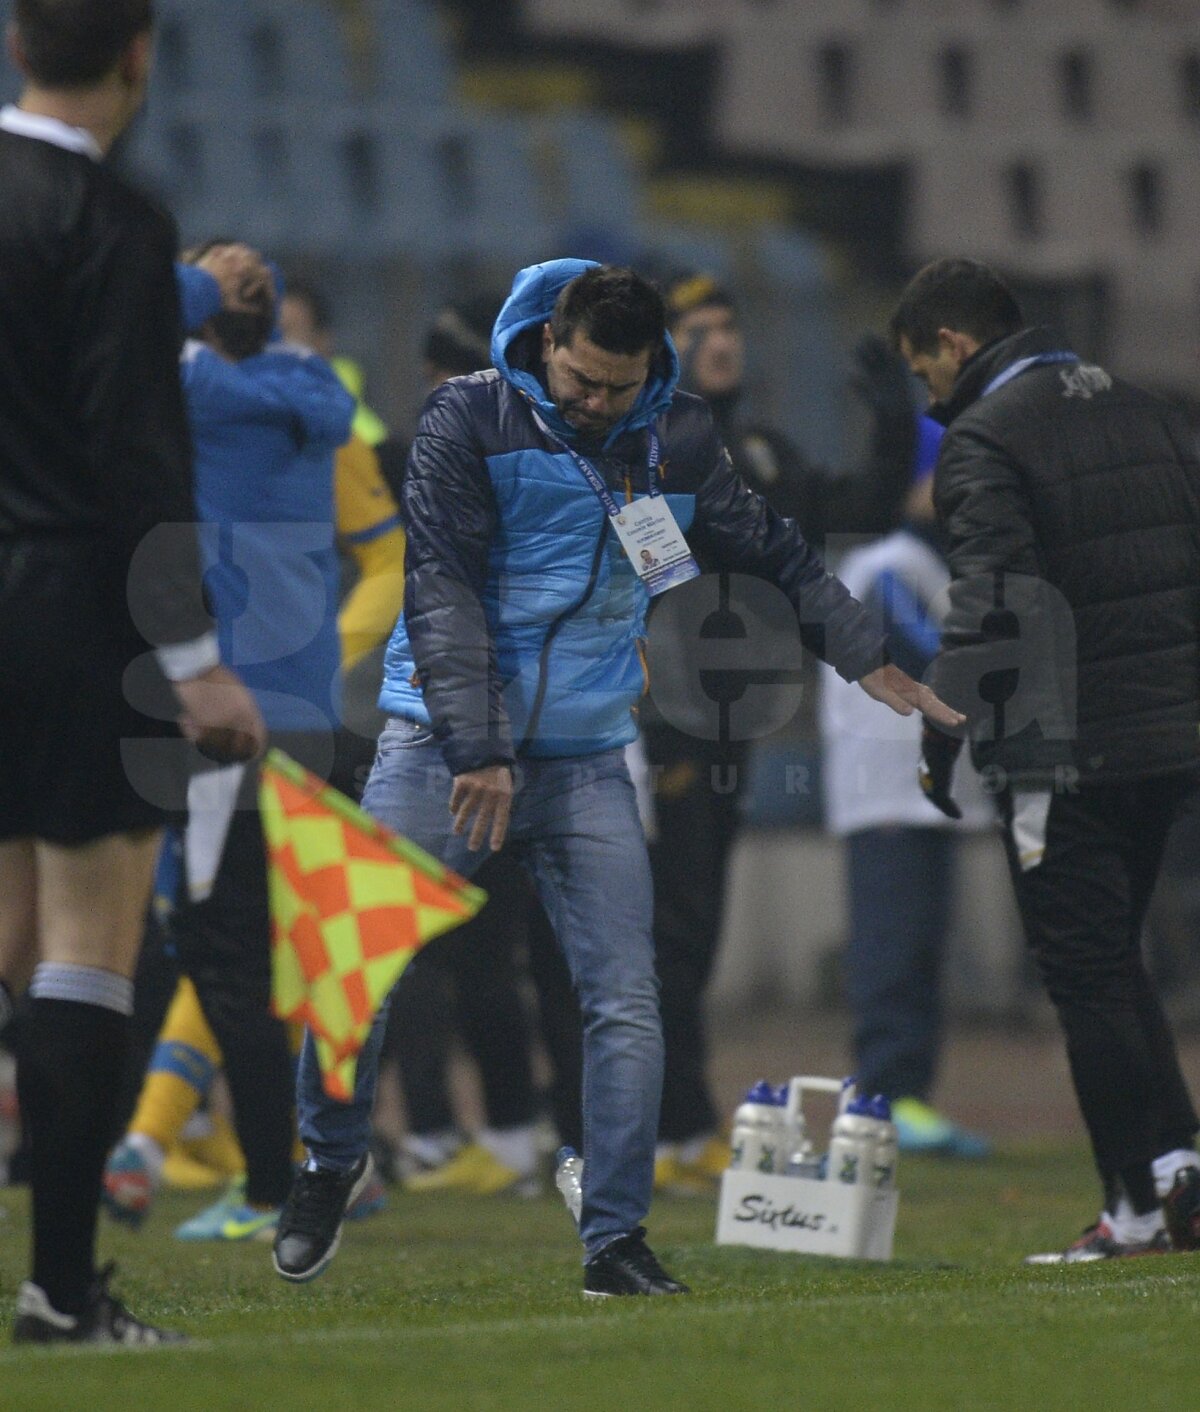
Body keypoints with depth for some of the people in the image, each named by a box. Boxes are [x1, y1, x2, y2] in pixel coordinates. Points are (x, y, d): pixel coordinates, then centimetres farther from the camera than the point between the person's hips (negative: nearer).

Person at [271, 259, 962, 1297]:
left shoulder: (678, 440, 6)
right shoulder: (470, 422, -7)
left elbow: (771, 549, 21)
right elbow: (442, 589, -13)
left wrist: (862, 653, 18)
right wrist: (475, 748, -20)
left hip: (587, 762, 3)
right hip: (443, 744, -3)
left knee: (627, 1003, -5)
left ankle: (615, 1240, 2)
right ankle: (331, 1161, 20)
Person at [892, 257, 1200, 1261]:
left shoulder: (984, 437, -9)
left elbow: (989, 603, -18)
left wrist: (939, 740, -11)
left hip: (1062, 753, -7)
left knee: (1088, 975, -1)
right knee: (1116, 960, 19)